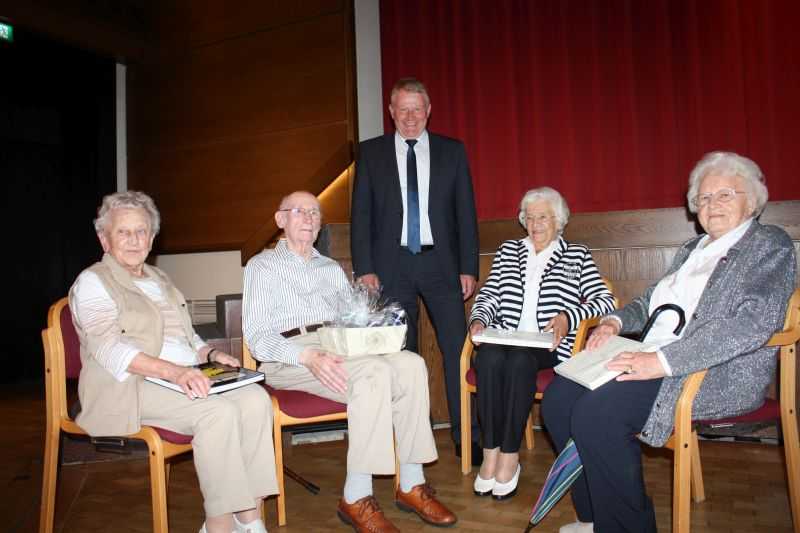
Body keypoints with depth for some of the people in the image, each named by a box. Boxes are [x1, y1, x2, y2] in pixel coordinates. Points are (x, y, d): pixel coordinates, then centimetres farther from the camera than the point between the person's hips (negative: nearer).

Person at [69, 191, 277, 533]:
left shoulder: (159, 279, 23)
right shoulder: (92, 282, -1)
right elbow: (109, 348, -16)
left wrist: (210, 354, 2)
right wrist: (174, 371, -30)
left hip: (184, 377, 7)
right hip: (134, 387, -6)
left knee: (255, 398, -20)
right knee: (219, 412, -31)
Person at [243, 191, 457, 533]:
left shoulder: (332, 269, 27)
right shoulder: (262, 266, 10)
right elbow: (257, 338, -3)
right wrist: (308, 357, -21)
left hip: (338, 346, 5)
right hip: (289, 356, -5)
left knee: (411, 364, -23)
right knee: (374, 373, -33)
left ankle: (411, 485, -17)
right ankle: (355, 498, -24)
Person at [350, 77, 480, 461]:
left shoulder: (452, 151, 9)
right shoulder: (371, 152, 8)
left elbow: (465, 212, 6)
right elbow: (361, 213, 4)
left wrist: (469, 267, 0)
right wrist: (364, 268, -5)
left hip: (440, 263, 1)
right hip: (392, 265, 0)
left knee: (458, 348, -2)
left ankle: (466, 435, 10)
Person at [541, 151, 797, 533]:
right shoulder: (693, 248, 24)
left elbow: (755, 320, -17)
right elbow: (653, 299, 28)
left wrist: (662, 361, -25)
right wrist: (616, 321, 3)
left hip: (719, 373, -8)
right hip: (653, 360, 8)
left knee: (596, 412, -28)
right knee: (558, 397, -9)